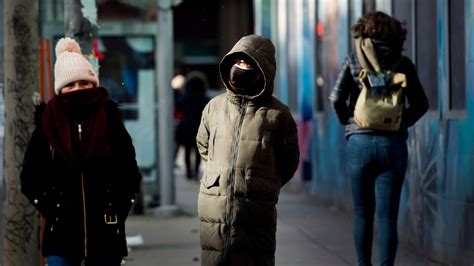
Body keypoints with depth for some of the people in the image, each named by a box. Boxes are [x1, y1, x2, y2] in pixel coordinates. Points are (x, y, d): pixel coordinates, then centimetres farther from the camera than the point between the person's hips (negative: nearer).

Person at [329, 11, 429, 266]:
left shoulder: (354, 60, 1)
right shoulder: (402, 62, 4)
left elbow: (337, 98, -6)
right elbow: (420, 104, 3)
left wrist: (348, 121, 9)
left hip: (360, 142, 0)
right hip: (393, 143, 0)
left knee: (363, 214, 11)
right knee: (387, 216, -1)